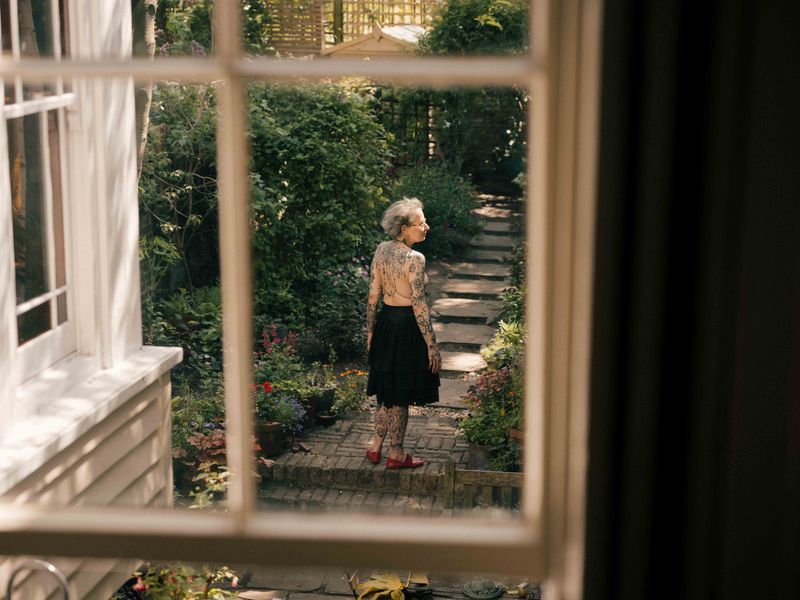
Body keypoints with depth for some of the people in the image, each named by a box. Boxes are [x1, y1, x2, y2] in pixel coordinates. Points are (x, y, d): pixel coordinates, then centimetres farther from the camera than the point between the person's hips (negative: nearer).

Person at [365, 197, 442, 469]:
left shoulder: (381, 250, 1)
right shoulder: (414, 259, -20)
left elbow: (373, 295, 6)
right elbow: (419, 306, -20)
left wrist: (370, 331, 16)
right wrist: (432, 346, -15)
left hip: (385, 322, 7)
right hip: (407, 325, -7)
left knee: (387, 390, 21)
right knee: (400, 395, 5)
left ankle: (375, 447, 27)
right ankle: (396, 455, 17)